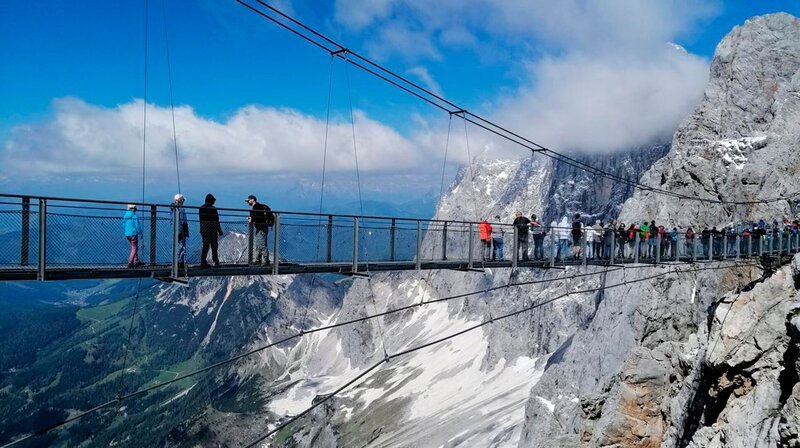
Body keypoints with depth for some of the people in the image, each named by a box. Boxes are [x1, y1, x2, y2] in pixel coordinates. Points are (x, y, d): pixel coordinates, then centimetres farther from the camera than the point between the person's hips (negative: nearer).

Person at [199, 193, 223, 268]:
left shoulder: (201, 208, 6)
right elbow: (215, 222, -14)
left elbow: (201, 220, 11)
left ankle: (203, 262, 6)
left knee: (205, 245, 10)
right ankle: (215, 262, 9)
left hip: (203, 230, 6)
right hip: (212, 231, -6)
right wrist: (220, 231, -7)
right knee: (214, 246, 4)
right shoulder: (213, 209, -14)